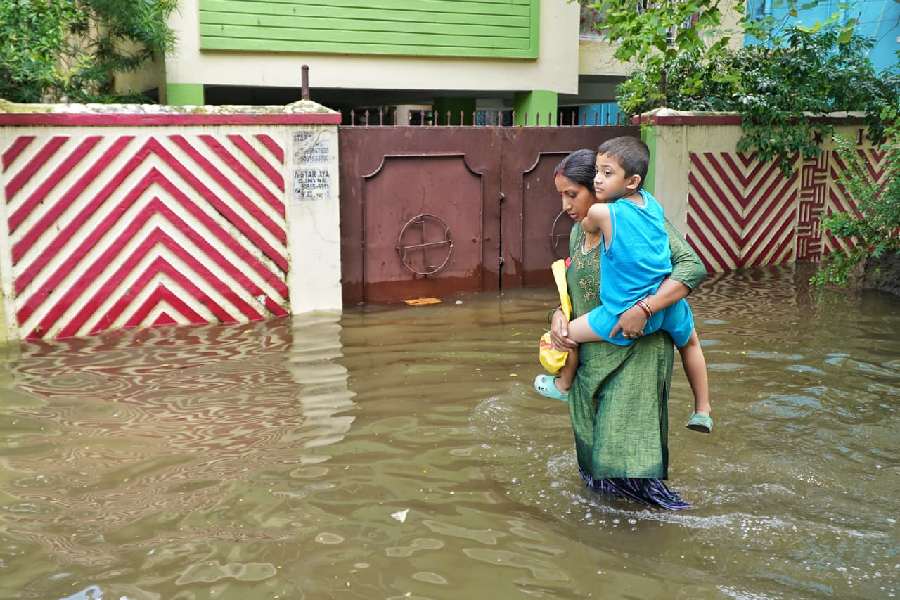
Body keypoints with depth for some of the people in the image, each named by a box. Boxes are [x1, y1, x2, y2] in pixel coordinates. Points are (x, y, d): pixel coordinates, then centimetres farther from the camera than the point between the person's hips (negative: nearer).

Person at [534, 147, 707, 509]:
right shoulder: (578, 232, 8)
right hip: (590, 355, 7)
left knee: (628, 438, -5)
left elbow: (693, 267, -21)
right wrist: (559, 315, -5)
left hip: (636, 354, -7)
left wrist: (643, 309, -30)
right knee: (592, 437, 14)